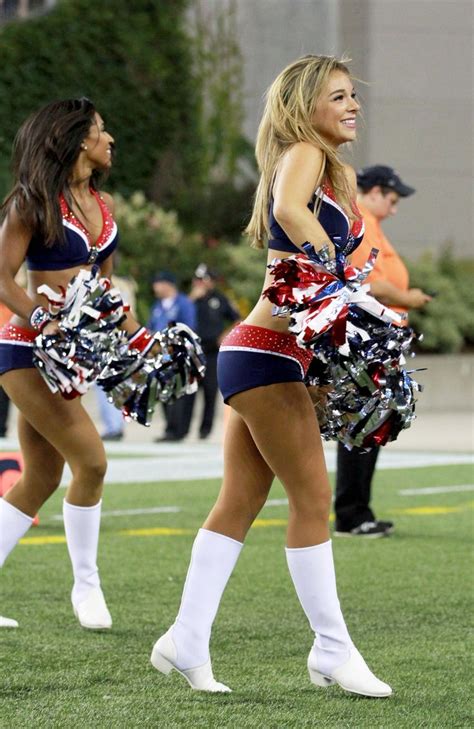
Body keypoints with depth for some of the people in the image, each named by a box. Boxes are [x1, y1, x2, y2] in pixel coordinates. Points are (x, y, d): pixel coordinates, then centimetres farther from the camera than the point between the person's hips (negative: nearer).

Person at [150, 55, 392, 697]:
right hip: (266, 355, -9)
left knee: (238, 504, 10)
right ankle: (332, 651, 2)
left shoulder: (338, 175, 20)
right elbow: (289, 210, -31)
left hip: (256, 357, 9)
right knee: (313, 498, -4)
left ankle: (187, 643, 13)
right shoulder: (302, 155, -9)